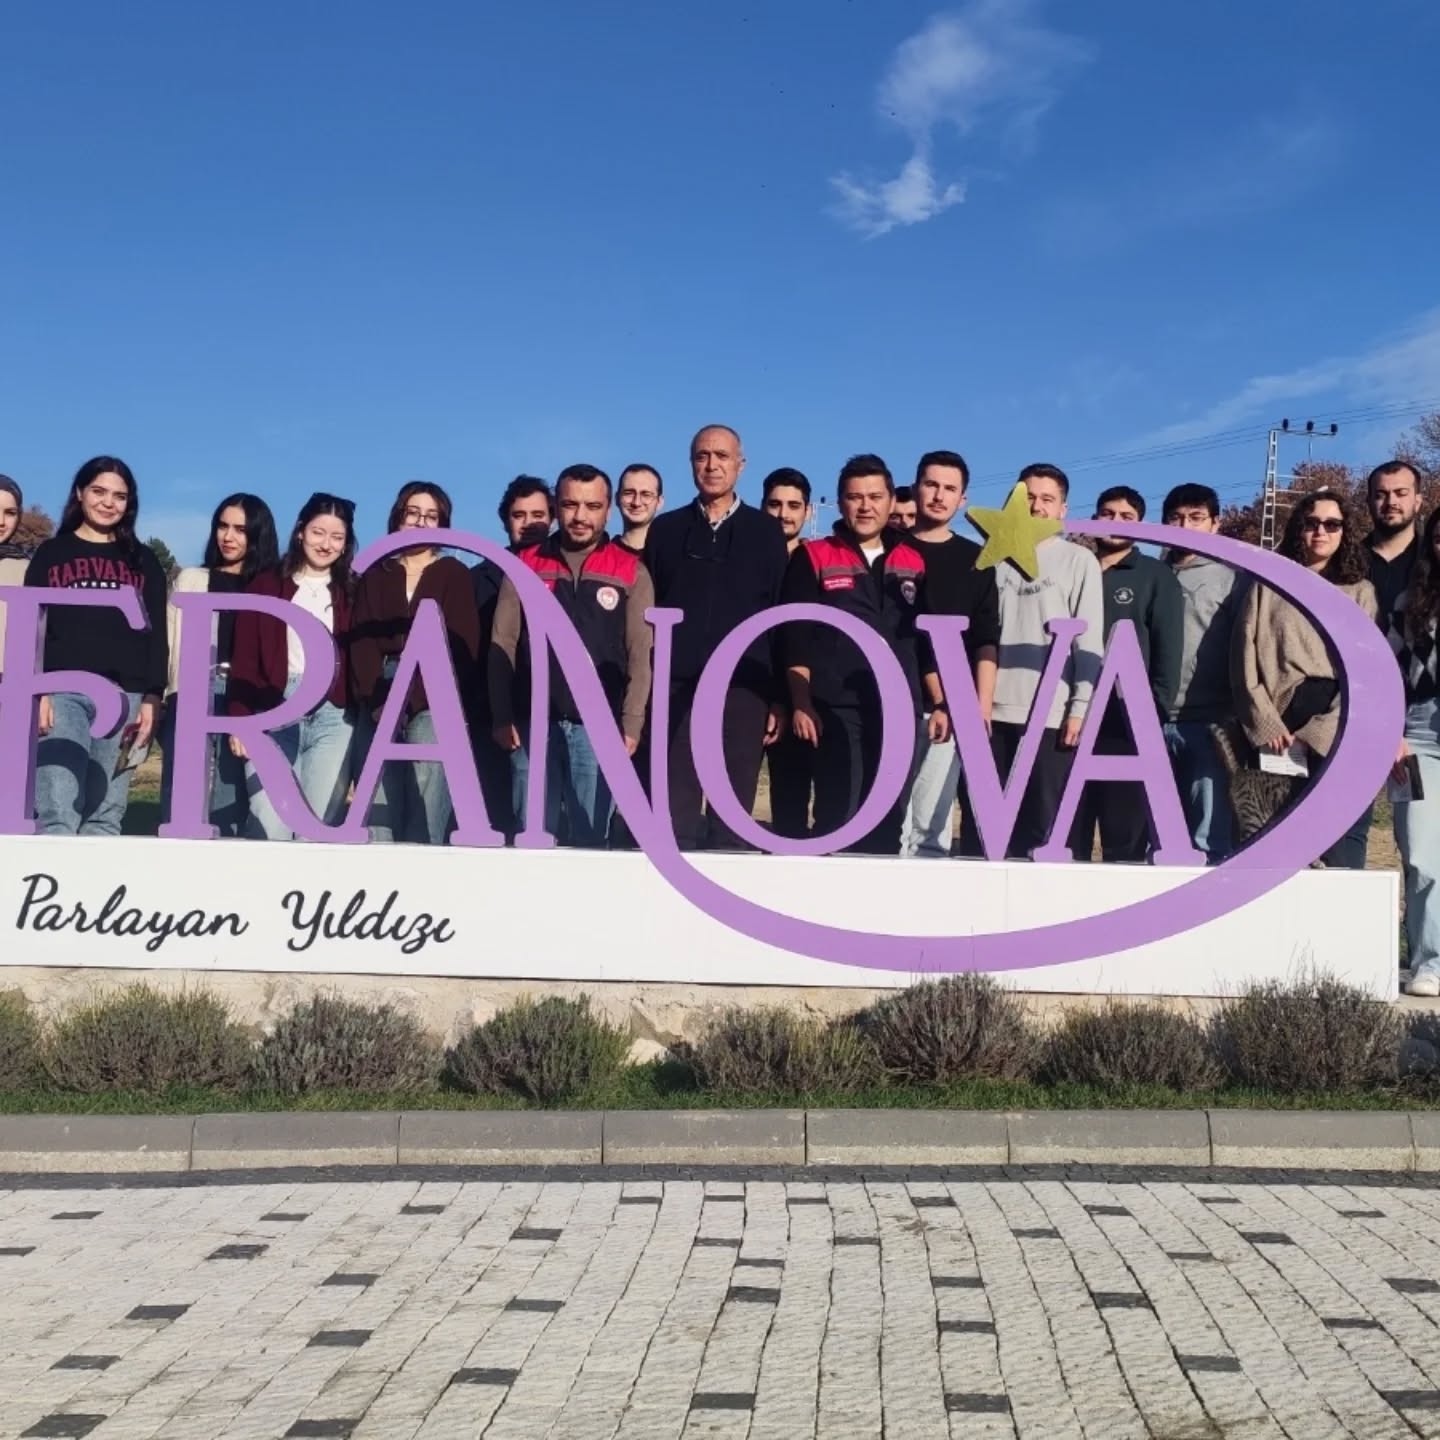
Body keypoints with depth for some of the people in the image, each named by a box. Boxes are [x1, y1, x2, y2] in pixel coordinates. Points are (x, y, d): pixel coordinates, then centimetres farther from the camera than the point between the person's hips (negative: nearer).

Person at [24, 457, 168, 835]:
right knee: (57, 813, -13)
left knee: (106, 815, -3)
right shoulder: (50, 554, 13)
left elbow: (156, 635, 13)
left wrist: (152, 697, 1)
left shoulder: (144, 562, 17)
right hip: (63, 691, -1)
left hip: (125, 695, 1)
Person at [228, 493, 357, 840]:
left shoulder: (353, 592, 13)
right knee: (269, 828, -10)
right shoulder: (266, 585, 11)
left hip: (333, 716, 1)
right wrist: (239, 719, -2)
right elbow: (244, 659, 7)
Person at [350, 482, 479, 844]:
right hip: (379, 704, 2)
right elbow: (361, 641, 6)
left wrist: (415, 697, -12)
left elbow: (462, 644, -1)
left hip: (434, 704, -2)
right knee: (377, 820, -6)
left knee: (425, 821, -11)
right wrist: (376, 701, -10)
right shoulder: (375, 575, 16)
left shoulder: (454, 574, 9)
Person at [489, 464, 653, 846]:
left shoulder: (630, 571, 5)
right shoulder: (525, 565, 9)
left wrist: (631, 724, -6)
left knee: (590, 837, 1)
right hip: (533, 724, 1)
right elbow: (502, 645, 6)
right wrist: (501, 717, -2)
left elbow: (641, 654, 1)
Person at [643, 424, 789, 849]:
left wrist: (781, 697, -1)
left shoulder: (766, 532, 9)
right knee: (674, 813, -1)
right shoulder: (666, 529, 12)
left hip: (744, 691, -1)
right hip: (676, 690, 1)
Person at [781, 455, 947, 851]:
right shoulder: (812, 558, 5)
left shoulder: (914, 563, 14)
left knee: (887, 821, 4)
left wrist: (940, 704, 8)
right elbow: (796, 640, 0)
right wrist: (801, 704, -9)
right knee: (836, 816, -7)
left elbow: (930, 641, 16)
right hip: (836, 710, -3)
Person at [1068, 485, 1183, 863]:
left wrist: (1155, 710, -10)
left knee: (1126, 838, -1)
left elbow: (1168, 648, 0)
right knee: (1065, 836, 3)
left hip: (1128, 722, -3)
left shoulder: (1156, 577, 8)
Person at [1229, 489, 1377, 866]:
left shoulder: (1361, 592, 15)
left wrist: (1319, 733, -11)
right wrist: (1266, 726, -10)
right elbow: (1245, 659, 4)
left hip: (1340, 737, 0)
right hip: (1279, 732, 0)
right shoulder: (1268, 586, 16)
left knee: (1341, 857, -9)